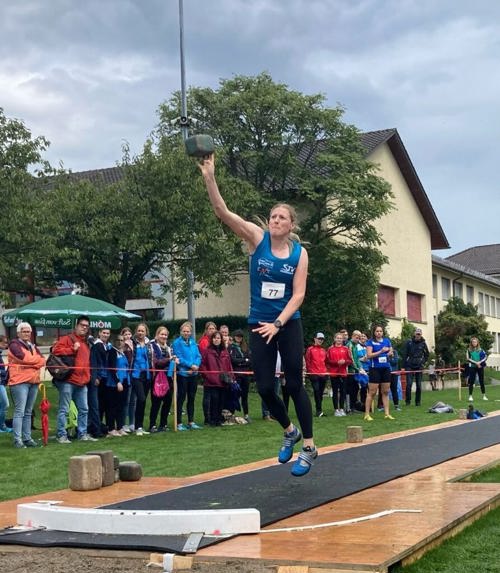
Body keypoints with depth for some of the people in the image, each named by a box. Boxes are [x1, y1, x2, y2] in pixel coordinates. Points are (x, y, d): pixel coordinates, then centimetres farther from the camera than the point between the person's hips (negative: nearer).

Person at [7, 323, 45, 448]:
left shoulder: (32, 346, 21)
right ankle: (17, 439, -10)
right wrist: (36, 360, -3)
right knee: (19, 411, -10)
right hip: (20, 381, -7)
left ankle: (27, 438, 12)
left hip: (33, 381, 7)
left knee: (28, 412, 9)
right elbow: (23, 357, -17)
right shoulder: (14, 345, 0)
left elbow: (42, 360, 7)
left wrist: (30, 362, -9)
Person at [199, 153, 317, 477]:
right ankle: (290, 431, 28)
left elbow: (298, 295, -8)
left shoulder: (299, 252, -4)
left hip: (288, 324, -1)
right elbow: (223, 213, -17)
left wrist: (277, 324, -20)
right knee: (265, 387, 1)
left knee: (294, 384, 0)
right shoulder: (257, 238, -5)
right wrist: (210, 178, -30)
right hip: (259, 324, 1)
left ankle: (309, 448, 12)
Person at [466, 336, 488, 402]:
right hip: (472, 367, -1)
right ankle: (470, 396, 1)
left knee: (481, 381, 5)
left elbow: (485, 357, -2)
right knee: (471, 382, -2)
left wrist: (480, 362, -15)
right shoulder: (469, 350, 3)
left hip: (480, 367, 1)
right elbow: (468, 359, -4)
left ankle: (484, 396, 12)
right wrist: (476, 363, -13)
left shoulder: (480, 350, 5)